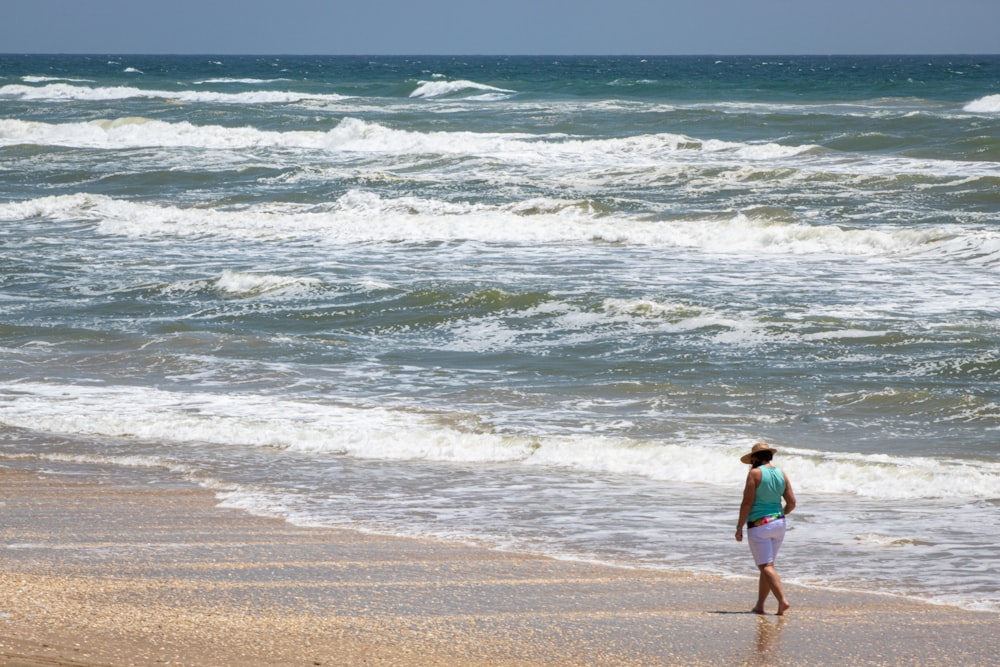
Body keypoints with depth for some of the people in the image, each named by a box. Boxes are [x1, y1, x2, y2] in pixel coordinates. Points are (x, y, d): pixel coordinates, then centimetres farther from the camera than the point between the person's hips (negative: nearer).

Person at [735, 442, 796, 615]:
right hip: (778, 523, 7)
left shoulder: (755, 473, -11)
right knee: (766, 566, 14)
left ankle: (783, 601, -23)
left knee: (766, 567, -8)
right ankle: (759, 605, 17)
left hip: (759, 525, -7)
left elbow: (747, 503, -14)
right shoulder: (781, 474, 6)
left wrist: (739, 527, -8)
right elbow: (791, 503, 7)